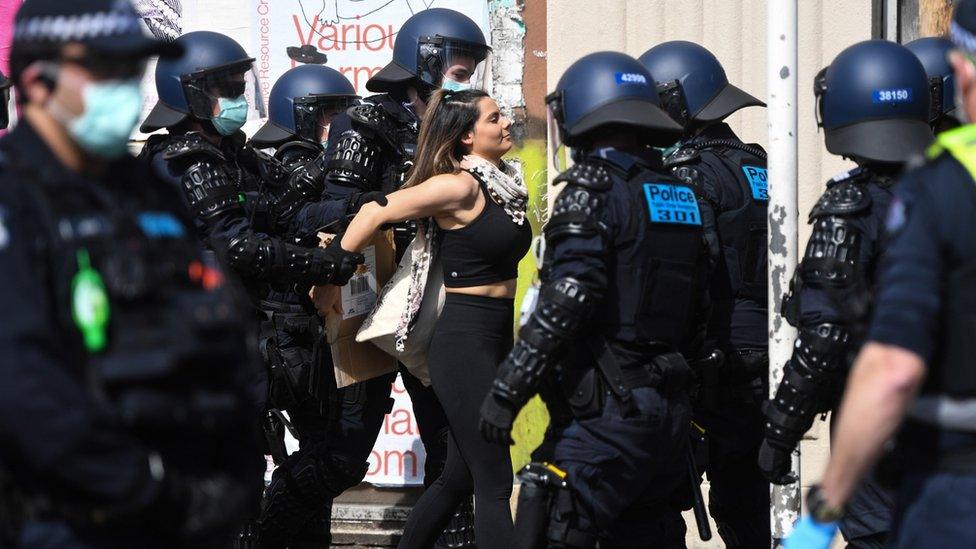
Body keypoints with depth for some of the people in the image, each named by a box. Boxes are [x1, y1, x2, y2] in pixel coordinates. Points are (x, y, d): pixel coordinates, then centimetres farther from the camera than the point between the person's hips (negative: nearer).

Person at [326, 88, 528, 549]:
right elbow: (376, 212, -13)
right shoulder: (460, 186, -15)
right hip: (464, 342, -9)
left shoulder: (502, 183, 10)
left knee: (460, 476, 16)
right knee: (495, 484, -8)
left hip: (495, 343, 9)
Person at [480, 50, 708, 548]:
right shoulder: (680, 195, 15)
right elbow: (697, 314, 18)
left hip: (609, 416, -8)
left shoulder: (592, 190, -9)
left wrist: (507, 390, -16)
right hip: (670, 412, 8)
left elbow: (566, 301, -18)